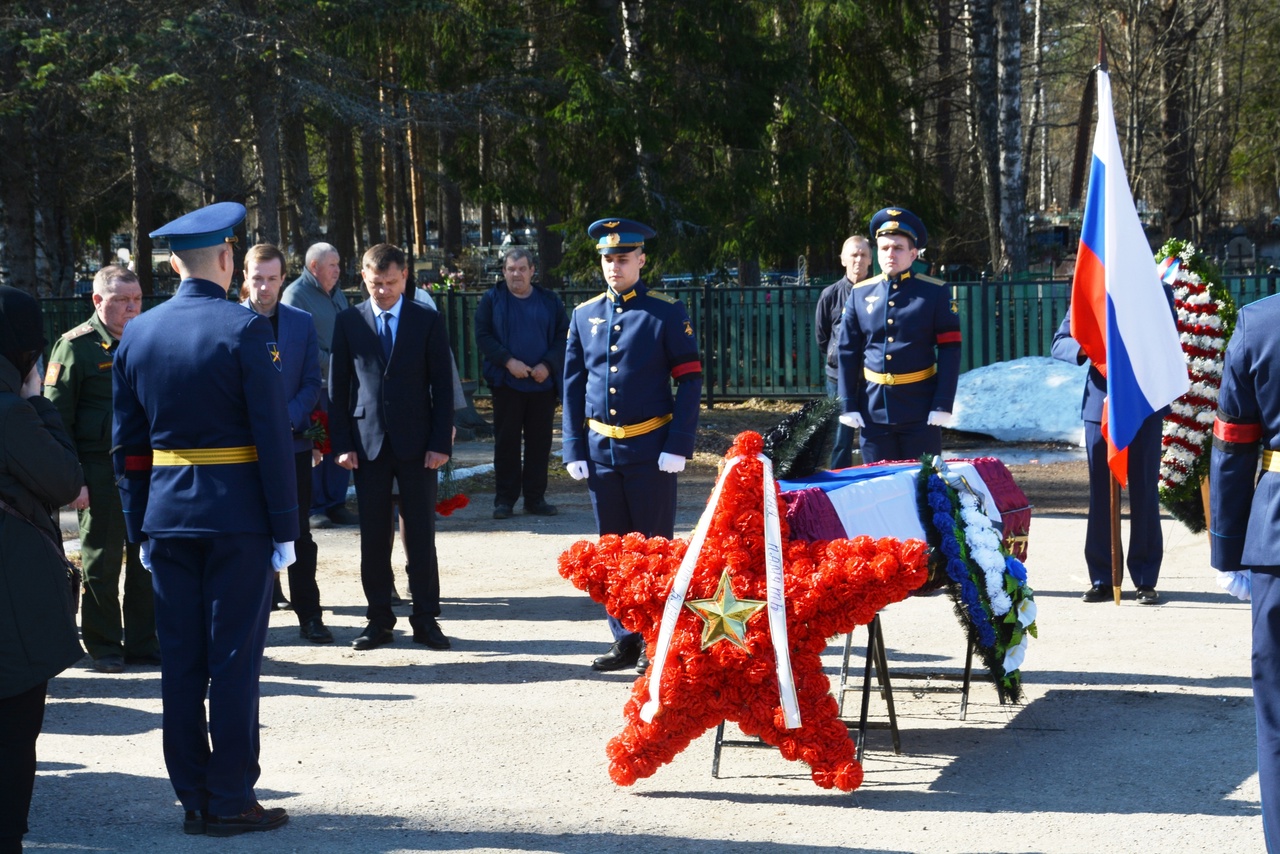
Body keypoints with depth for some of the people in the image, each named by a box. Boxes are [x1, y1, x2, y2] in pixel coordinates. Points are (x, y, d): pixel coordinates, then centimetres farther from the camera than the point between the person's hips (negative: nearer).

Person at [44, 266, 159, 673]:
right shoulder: (76, 346, -6)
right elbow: (58, 418, -8)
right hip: (99, 472, -5)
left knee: (146, 560, 9)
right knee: (101, 563, 4)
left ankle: (142, 641, 20)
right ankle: (104, 647, 14)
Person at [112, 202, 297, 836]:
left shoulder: (137, 333, 6)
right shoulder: (245, 329, -9)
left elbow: (127, 444, 9)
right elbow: (273, 435, -12)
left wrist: (139, 528, 14)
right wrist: (286, 526, -7)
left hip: (166, 516, 5)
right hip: (237, 516, -5)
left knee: (179, 660, 9)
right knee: (234, 659, 1)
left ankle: (193, 799, 15)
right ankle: (230, 801, 5)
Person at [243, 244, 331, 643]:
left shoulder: (302, 323, 4)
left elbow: (311, 383, 3)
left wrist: (287, 417, -13)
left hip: (291, 441, 1)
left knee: (299, 535, 5)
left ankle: (309, 616, 11)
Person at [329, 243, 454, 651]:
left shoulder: (428, 321, 2)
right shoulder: (348, 322, 5)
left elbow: (442, 386, 1)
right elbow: (338, 388, 5)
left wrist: (441, 442, -6)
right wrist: (342, 444, -2)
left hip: (416, 443, -1)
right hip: (368, 443, 1)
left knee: (421, 535, 3)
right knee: (373, 537, 4)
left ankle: (425, 618, 12)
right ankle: (379, 620, 13)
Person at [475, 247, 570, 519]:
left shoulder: (549, 301, 7)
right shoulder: (492, 299, 4)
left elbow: (563, 336, 6)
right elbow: (482, 336, -1)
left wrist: (547, 365, -10)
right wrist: (508, 361, -14)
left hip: (543, 383, 1)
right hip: (506, 384, -1)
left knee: (539, 442, 4)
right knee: (506, 442, 0)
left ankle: (535, 498, 12)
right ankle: (504, 499, 6)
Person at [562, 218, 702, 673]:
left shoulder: (667, 312, -3)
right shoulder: (584, 315, 8)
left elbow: (690, 380, -5)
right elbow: (573, 386, 11)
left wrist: (677, 446, -12)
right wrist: (574, 449, 4)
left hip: (650, 449, -4)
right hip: (601, 448, 4)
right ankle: (626, 641, 17)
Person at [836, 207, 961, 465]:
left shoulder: (935, 292, -2)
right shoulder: (860, 294, 5)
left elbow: (950, 350, -4)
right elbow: (847, 351, 7)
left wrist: (943, 404, -11)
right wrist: (849, 405, 1)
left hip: (921, 409, -2)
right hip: (873, 408, 2)